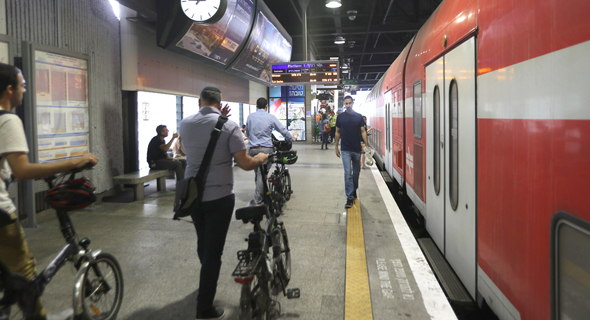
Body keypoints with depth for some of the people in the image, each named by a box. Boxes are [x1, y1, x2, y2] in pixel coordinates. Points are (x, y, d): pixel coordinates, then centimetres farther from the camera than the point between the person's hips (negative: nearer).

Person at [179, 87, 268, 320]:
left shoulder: (185, 124, -1)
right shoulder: (229, 126, -14)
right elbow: (245, 164, -15)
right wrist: (260, 158, 5)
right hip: (219, 197, -5)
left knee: (203, 243, 25)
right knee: (213, 250, 4)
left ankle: (206, 281, 50)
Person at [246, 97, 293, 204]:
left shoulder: (250, 117, 6)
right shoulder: (270, 117, -2)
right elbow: (283, 130, 5)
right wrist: (291, 139, 22)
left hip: (253, 149, 3)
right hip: (265, 149, -3)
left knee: (257, 173, 15)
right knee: (262, 174, -3)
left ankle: (260, 195, 25)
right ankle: (258, 199, -3)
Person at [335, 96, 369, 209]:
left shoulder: (359, 116, 3)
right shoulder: (340, 117, 2)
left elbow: (363, 131, 4)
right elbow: (338, 132, 9)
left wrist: (367, 145, -3)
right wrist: (336, 147, 8)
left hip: (357, 149, 2)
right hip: (346, 150, -2)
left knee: (356, 172, 14)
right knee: (348, 173, -8)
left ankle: (354, 190, 35)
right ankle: (350, 198, -7)